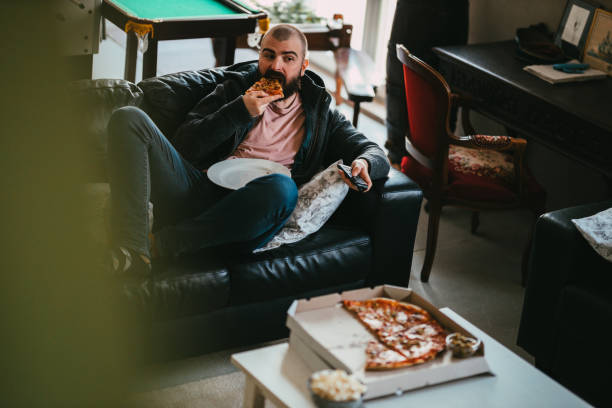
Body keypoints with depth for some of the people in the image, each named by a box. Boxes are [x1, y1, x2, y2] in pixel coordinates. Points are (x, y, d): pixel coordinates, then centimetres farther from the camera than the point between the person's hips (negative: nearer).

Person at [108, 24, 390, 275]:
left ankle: (158, 244, -28)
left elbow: (374, 152, 16)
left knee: (282, 187, -39)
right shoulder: (234, 91, 21)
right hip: (200, 191, 2)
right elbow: (184, 147, 10)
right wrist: (239, 112, -2)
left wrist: (363, 163, -10)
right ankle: (131, 249, -36)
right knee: (129, 118, -18)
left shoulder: (320, 113, 22)